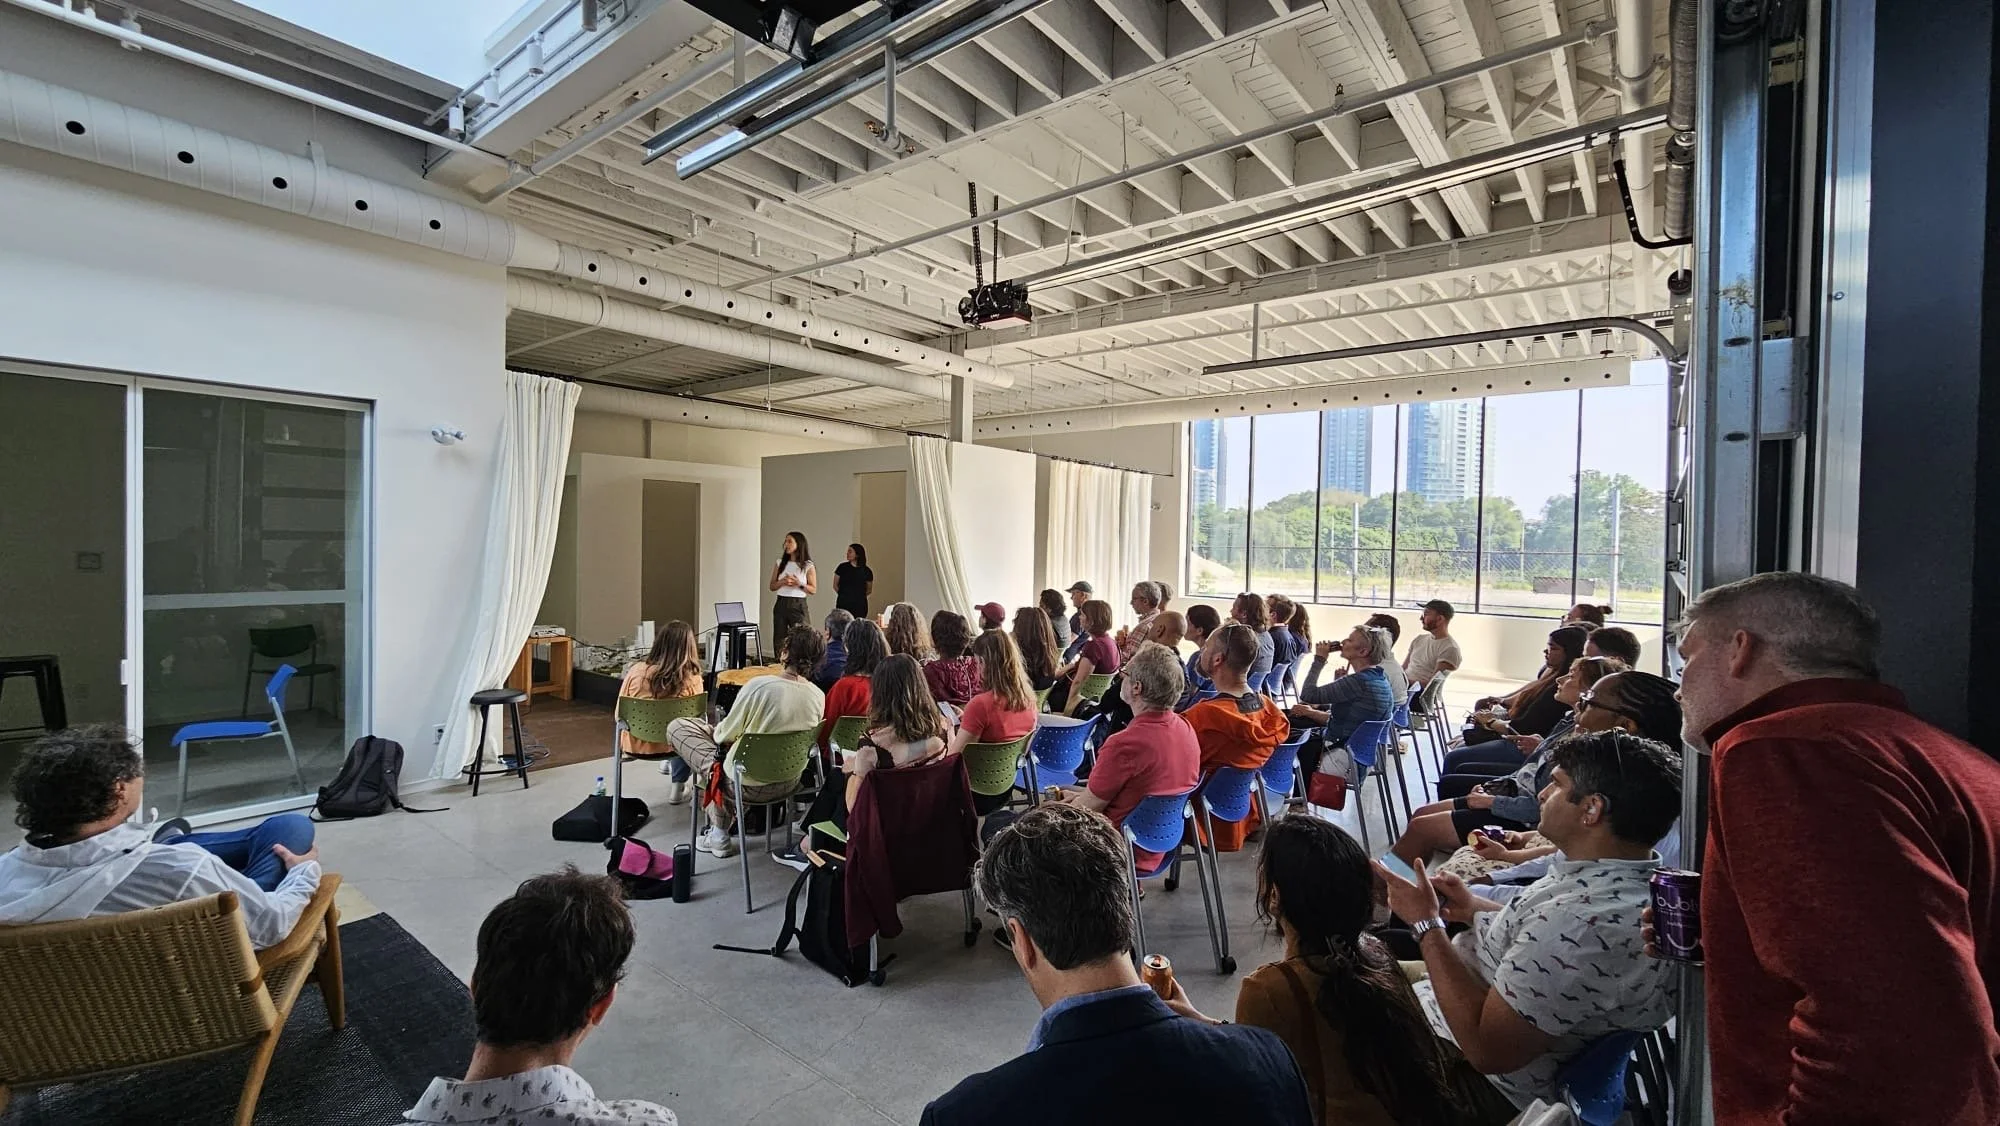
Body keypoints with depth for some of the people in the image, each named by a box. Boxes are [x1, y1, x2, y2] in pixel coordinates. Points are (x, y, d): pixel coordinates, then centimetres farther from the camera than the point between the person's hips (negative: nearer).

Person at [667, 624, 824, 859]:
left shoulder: (759, 686, -23)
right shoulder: (819, 696, -8)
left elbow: (725, 736, -11)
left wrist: (714, 730, 13)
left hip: (751, 785, -6)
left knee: (677, 728, 8)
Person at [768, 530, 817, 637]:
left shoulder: (807, 565, 0)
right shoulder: (779, 563, 9)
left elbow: (814, 590, 0)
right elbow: (772, 586, 11)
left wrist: (799, 584, -16)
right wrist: (782, 582, -9)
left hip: (798, 605, -3)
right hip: (781, 604, 3)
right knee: (779, 638, 2)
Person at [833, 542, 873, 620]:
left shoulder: (866, 571, 3)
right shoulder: (842, 567, 2)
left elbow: (869, 590, 15)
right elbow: (835, 585, 10)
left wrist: (859, 595, 6)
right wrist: (843, 595, 8)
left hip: (860, 605, 0)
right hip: (843, 604, 0)